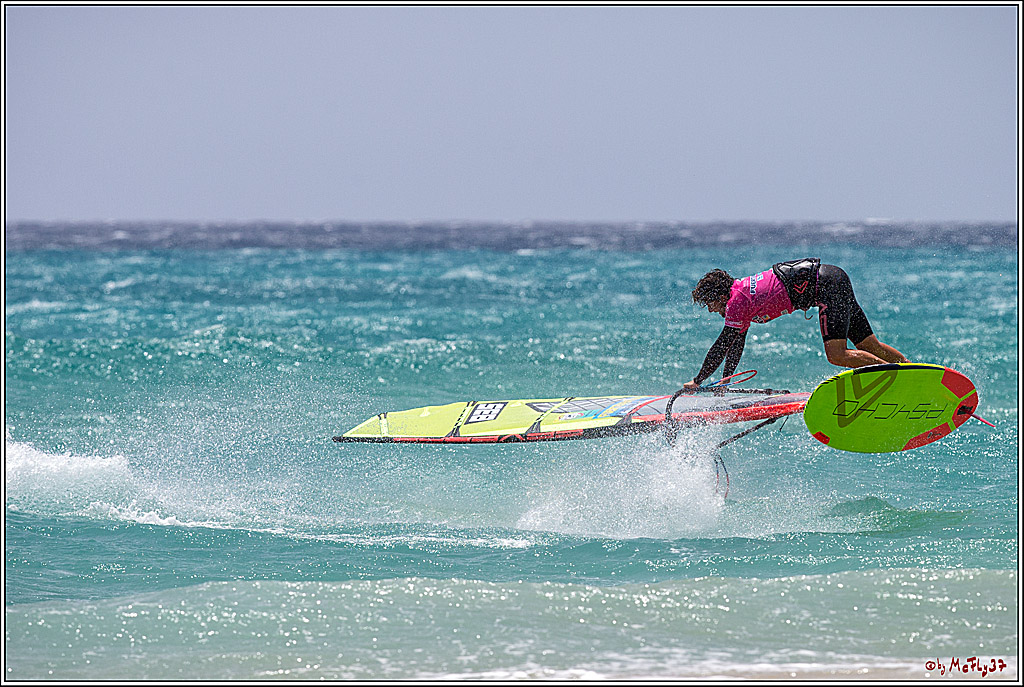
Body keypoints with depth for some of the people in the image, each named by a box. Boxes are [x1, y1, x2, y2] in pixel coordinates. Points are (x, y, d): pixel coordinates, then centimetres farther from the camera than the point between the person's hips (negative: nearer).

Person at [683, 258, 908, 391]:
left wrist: (697, 382, -6)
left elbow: (721, 346, -12)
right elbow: (736, 346, 25)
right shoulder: (740, 290, 17)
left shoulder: (738, 302, -12)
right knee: (869, 346, 10)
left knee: (837, 355, -21)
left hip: (827, 286, -10)